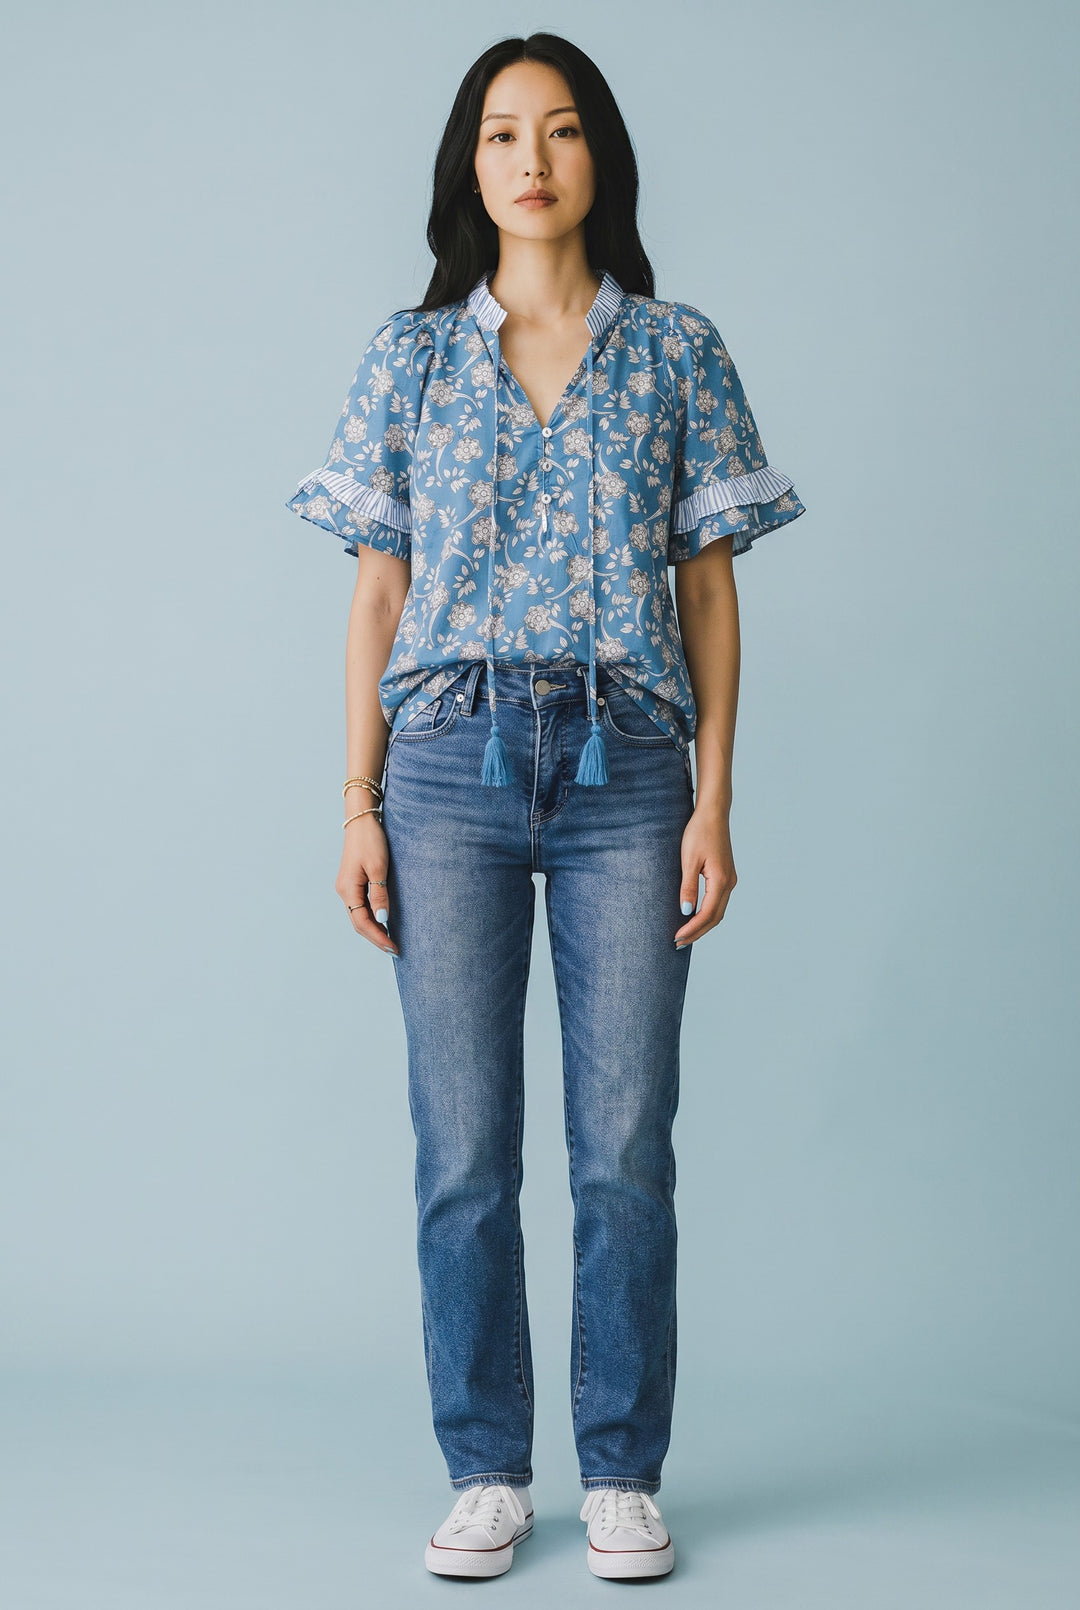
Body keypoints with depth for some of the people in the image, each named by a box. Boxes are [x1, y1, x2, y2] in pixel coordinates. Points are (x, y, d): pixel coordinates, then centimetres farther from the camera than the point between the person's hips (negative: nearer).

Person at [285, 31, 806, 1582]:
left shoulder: (680, 352, 8)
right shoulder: (410, 356, 9)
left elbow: (710, 585, 6)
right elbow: (378, 591, 8)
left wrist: (714, 798, -1)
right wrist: (360, 801, 1)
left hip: (625, 766, 0)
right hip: (452, 758, 1)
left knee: (626, 1146, 1)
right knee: (464, 1148, 2)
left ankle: (623, 1476, 15)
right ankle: (488, 1473, 16)